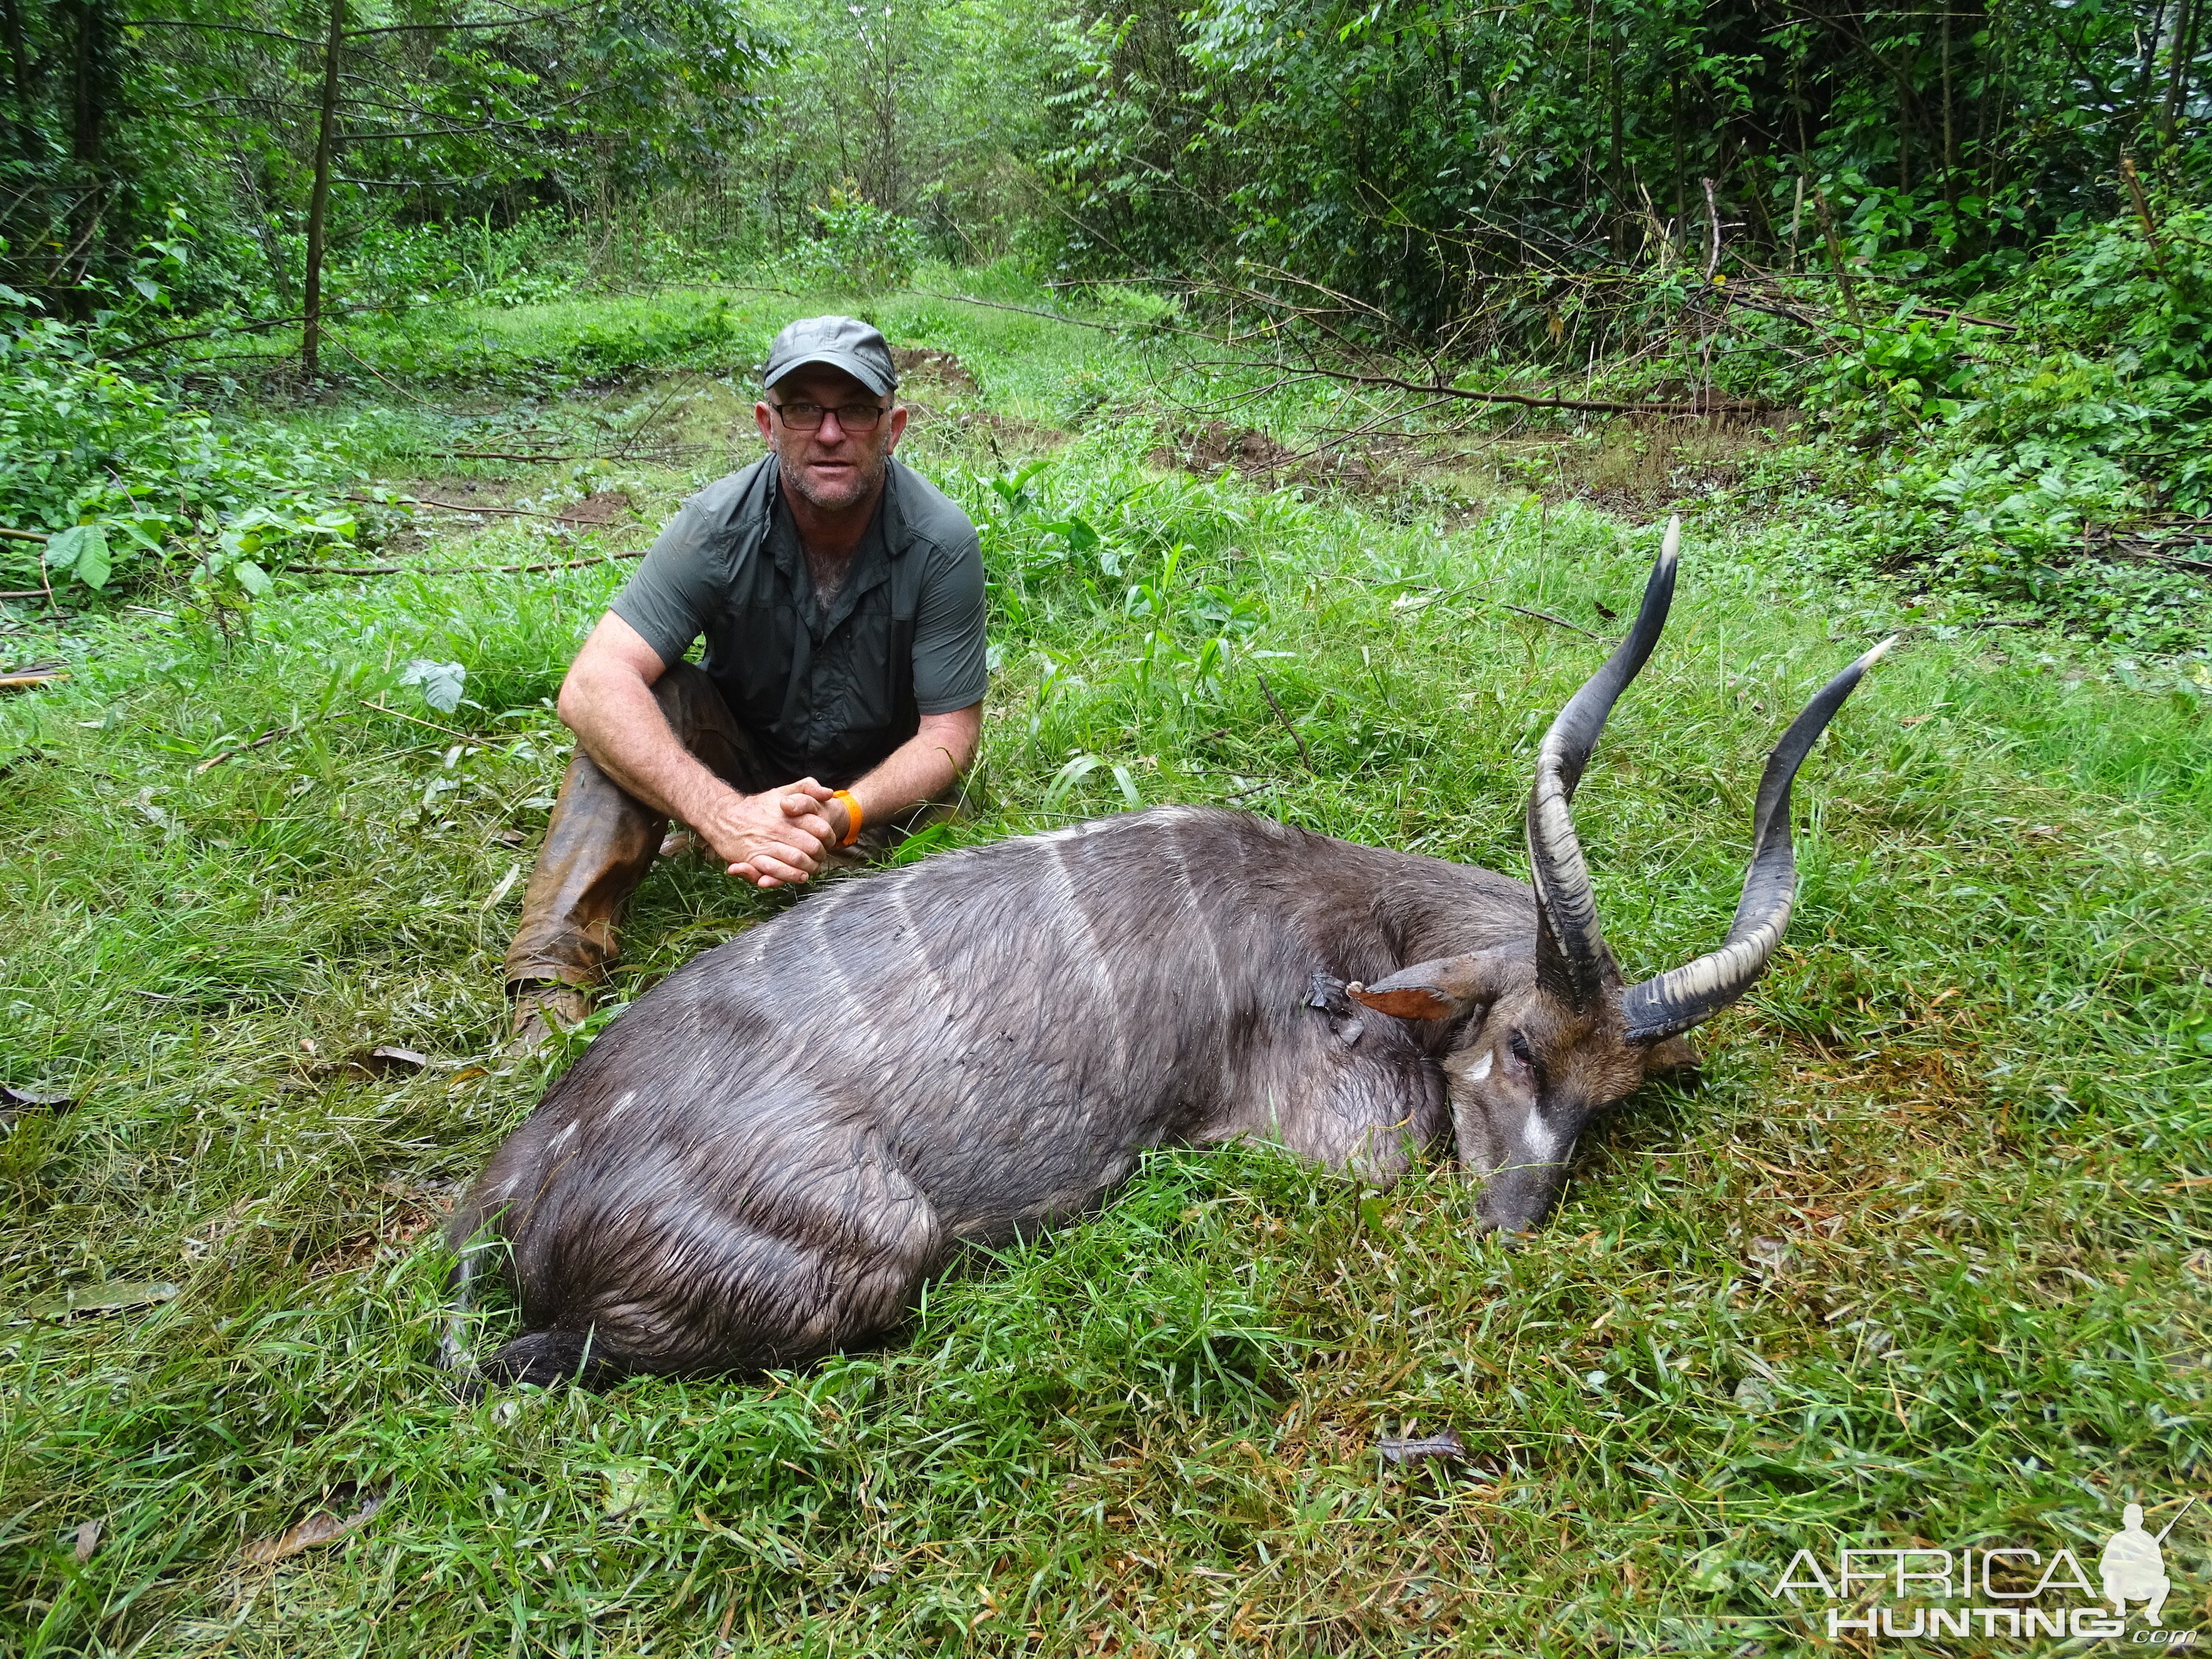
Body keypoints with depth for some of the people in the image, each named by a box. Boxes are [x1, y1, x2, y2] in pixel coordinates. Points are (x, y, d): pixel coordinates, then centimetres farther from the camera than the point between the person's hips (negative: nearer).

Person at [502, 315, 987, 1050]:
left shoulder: (941, 543, -21)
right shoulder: (720, 525, -20)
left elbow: (949, 735, -17)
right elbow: (592, 684, -30)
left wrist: (843, 815, -37)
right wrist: (722, 813, -45)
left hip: (879, 790, 0)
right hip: (741, 770, 1)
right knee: (641, 701, -27)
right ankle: (553, 967, -32)